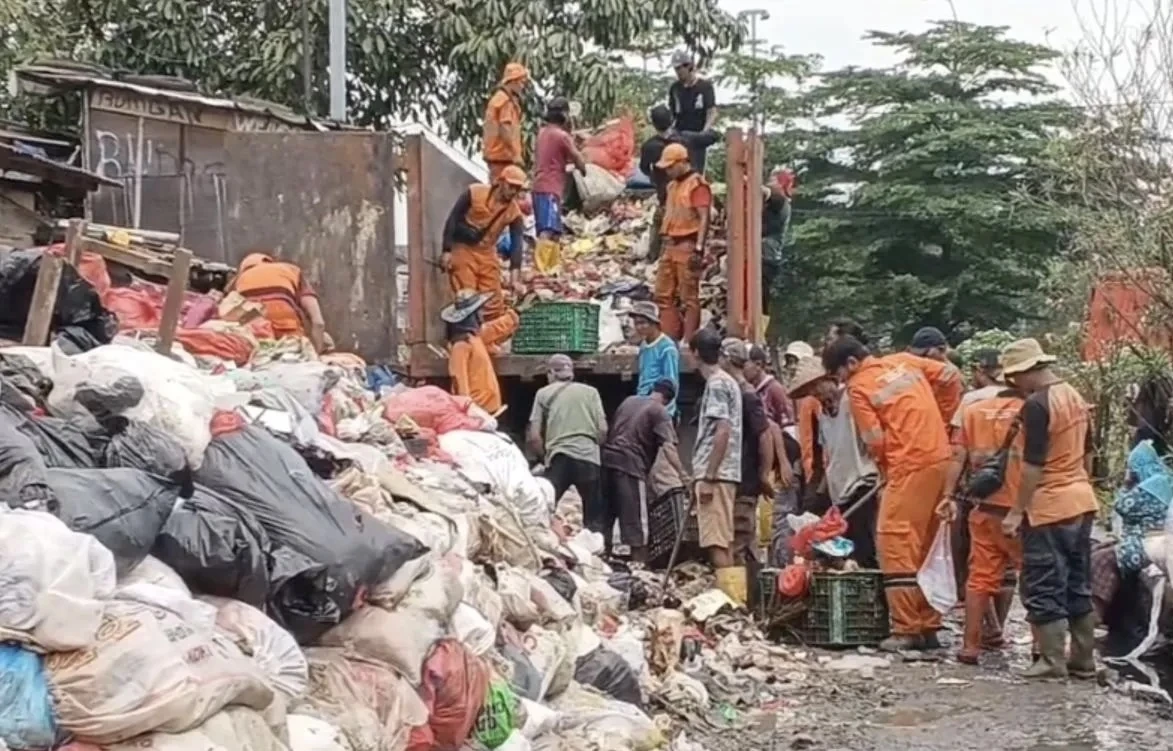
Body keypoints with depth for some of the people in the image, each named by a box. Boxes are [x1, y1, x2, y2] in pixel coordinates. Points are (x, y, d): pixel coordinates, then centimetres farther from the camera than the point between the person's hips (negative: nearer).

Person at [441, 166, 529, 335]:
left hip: (487, 253, 4)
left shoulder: (514, 212, -7)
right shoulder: (474, 193, -15)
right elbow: (453, 219, -10)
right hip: (462, 249, -4)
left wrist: (516, 279, -19)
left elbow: (516, 245, -9)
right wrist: (446, 250, -16)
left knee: (494, 301, 3)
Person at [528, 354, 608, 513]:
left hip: (558, 458, -1)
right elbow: (603, 430, 7)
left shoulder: (543, 394, 11)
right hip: (588, 458, 1)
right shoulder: (590, 392, 15)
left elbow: (534, 437, 5)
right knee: (593, 516, 6)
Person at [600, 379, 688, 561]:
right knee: (634, 521, -2)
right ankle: (639, 564, -1)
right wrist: (682, 475, -17)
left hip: (608, 457, 6)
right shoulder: (660, 412, -1)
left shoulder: (629, 401, 19)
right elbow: (668, 446, -13)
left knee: (603, 516, 10)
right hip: (630, 464, -6)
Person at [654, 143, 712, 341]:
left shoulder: (697, 184, -9)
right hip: (670, 246, 9)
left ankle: (689, 341, -3)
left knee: (689, 297, -6)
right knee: (663, 295, 9)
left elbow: (704, 219, -16)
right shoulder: (673, 185, 18)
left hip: (687, 247, -9)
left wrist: (699, 248, -22)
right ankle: (671, 338, 15)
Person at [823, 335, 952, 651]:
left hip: (910, 466, -8)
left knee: (895, 541, -5)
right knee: (927, 545, 13)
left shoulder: (858, 388, -4)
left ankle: (906, 630, -10)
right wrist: (942, 421, 24)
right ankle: (929, 627, 17)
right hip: (941, 460, 8)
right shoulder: (905, 361, 14)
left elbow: (876, 442, -6)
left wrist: (885, 471, 11)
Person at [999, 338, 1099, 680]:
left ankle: (1052, 661, 1)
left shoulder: (1037, 405, -18)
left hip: (1050, 507, -9)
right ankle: (1083, 660, 18)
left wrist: (1017, 511, -16)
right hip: (1082, 501, 9)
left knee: (1044, 588, -1)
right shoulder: (1075, 397, 10)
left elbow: (1034, 465, -20)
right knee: (1078, 586, 13)